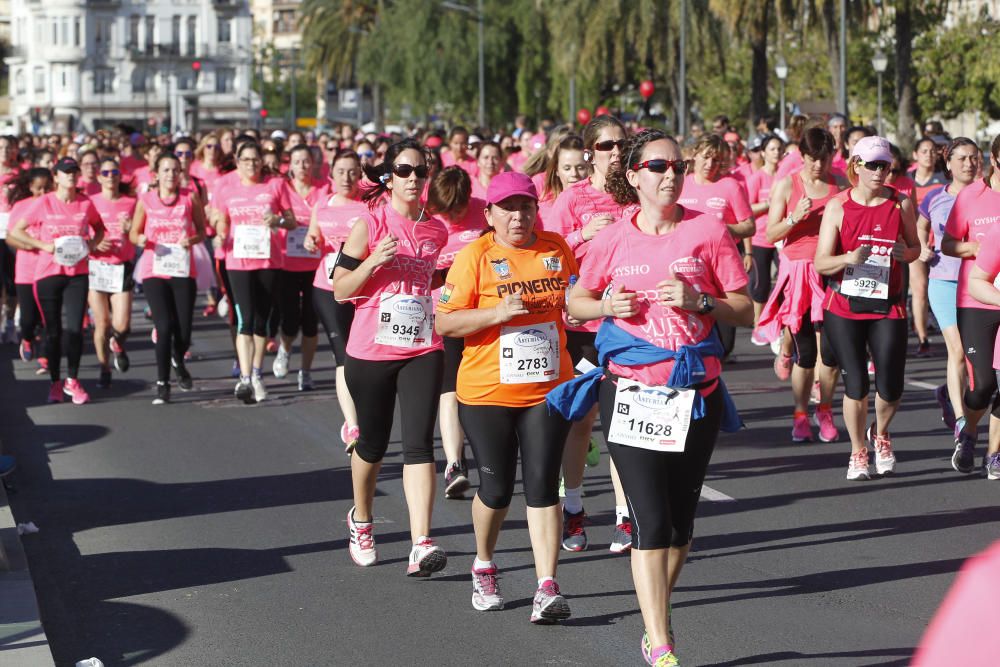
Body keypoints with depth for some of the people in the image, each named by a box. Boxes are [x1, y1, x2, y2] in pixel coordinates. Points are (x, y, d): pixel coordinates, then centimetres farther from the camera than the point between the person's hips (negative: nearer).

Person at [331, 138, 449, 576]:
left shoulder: (437, 230, 7)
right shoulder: (369, 225, -5)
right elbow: (340, 289, -7)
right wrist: (373, 261, -20)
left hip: (423, 351, 2)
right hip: (371, 351, -2)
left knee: (419, 444, -12)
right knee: (373, 444, 12)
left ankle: (421, 545, -20)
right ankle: (360, 520, 40)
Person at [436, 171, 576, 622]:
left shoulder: (556, 249, 5)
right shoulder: (475, 256, -7)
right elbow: (445, 322, -12)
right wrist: (499, 313, -21)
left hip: (548, 389, 2)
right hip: (487, 393, -2)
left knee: (542, 486, -4)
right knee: (496, 488, 6)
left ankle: (547, 588, -6)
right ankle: (483, 567, 33)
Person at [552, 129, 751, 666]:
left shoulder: (708, 230, 0)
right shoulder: (613, 240, 2)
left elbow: (746, 312, 2)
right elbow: (576, 302, 15)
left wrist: (699, 301, -15)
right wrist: (608, 306, -5)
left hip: (695, 394, 1)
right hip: (630, 394, -1)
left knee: (680, 521, 11)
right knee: (651, 522, -8)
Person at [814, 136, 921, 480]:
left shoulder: (901, 203, 1)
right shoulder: (838, 206, -4)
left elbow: (915, 247, 13)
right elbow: (820, 262, -6)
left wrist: (906, 253, -11)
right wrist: (849, 258, -26)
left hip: (887, 306, 1)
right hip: (844, 308, -1)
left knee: (890, 387, -4)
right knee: (855, 384, -1)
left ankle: (880, 435, 29)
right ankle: (858, 452, 20)